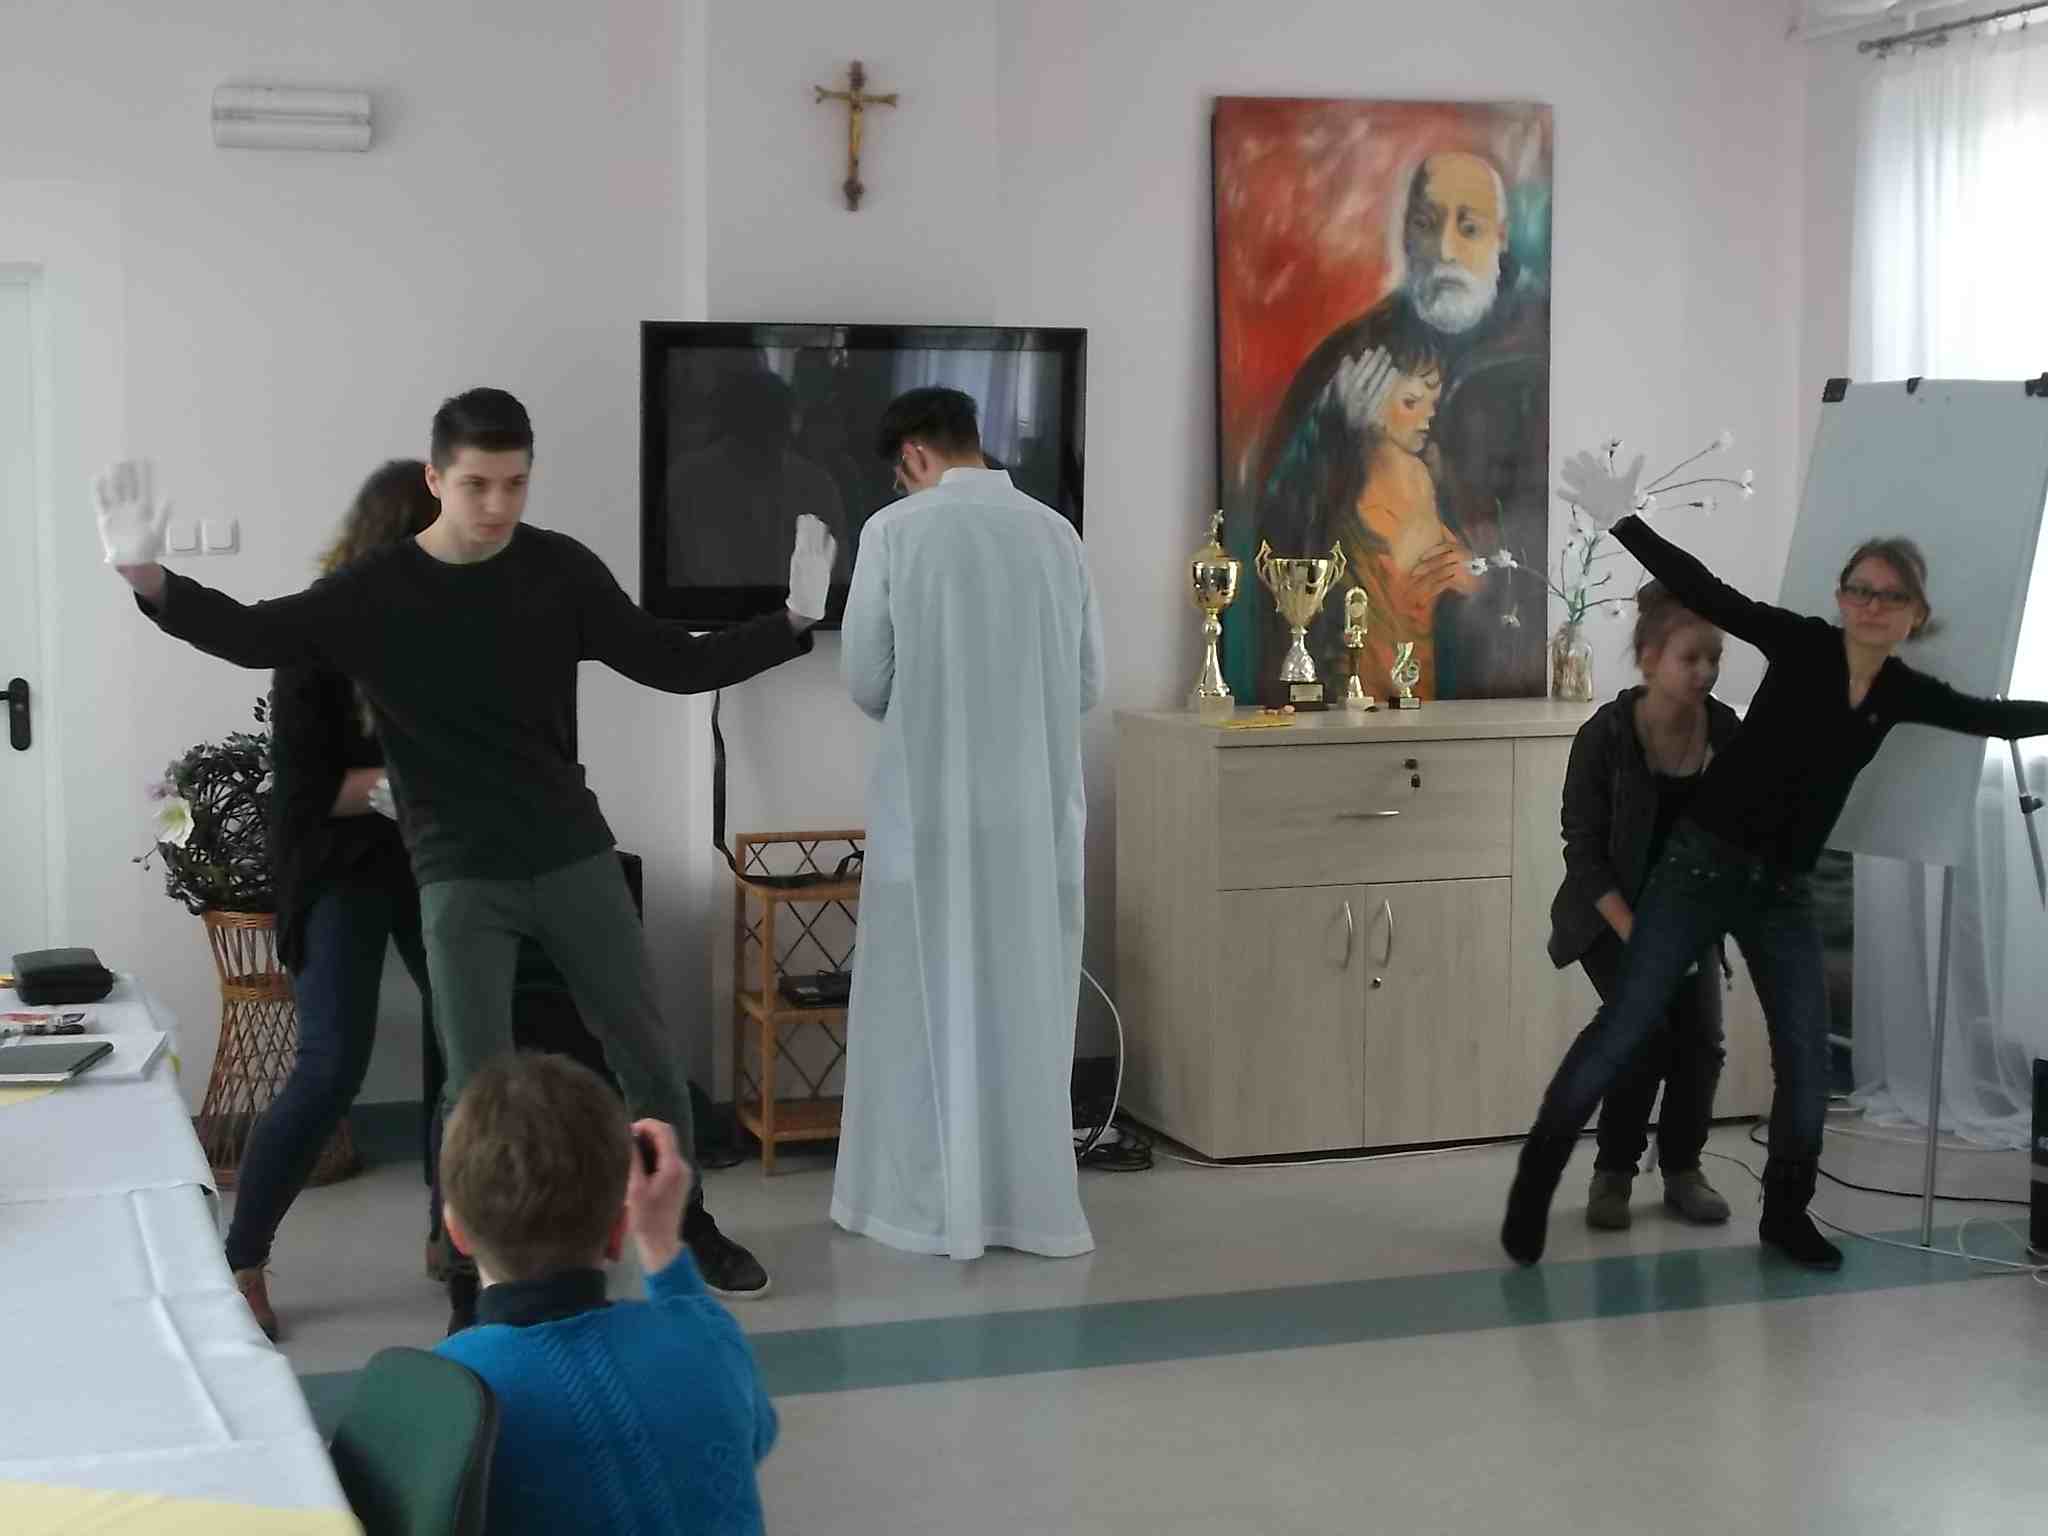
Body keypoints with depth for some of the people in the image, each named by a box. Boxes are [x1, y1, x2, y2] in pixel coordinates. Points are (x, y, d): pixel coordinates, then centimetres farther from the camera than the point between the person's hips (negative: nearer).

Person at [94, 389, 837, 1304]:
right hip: (461, 877, -2)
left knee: (649, 1055, 11)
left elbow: (675, 665, 2)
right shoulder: (377, 592, -7)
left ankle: (687, 1221, 32)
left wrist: (793, 623, -8)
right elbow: (254, 637, -15)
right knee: (482, 1086, -1)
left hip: (573, 855, 2)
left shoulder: (560, 570, -2)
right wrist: (148, 578, -31)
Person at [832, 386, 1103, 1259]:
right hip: (1037, 804, 3)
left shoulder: (897, 530, -6)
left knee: (926, 1002, 7)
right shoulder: (1055, 532, 5)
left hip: (931, 800, -3)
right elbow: (1088, 684, 9)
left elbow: (866, 680, -2)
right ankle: (1031, 1203, 15)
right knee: (1026, 1000, 11)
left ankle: (929, 1206, 11)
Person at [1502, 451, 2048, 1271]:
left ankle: (1786, 1212, 24)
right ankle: (1535, 1178, 9)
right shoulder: (1802, 645, -9)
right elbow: (1705, 592, -15)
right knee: (1624, 1026, -3)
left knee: (1807, 1059, 6)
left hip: (1784, 891, 5)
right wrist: (1623, 519, -22)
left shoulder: (1904, 693, 4)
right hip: (1701, 864, -5)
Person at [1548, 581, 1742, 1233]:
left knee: (1701, 1038, -11)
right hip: (1610, 912, -3)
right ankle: (1613, 1173, 3)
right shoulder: (1604, 736, -21)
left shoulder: (1727, 732, -11)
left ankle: (1682, 1168, 12)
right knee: (1647, 1035, -18)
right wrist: (1636, 936, -23)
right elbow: (1584, 850, -17)